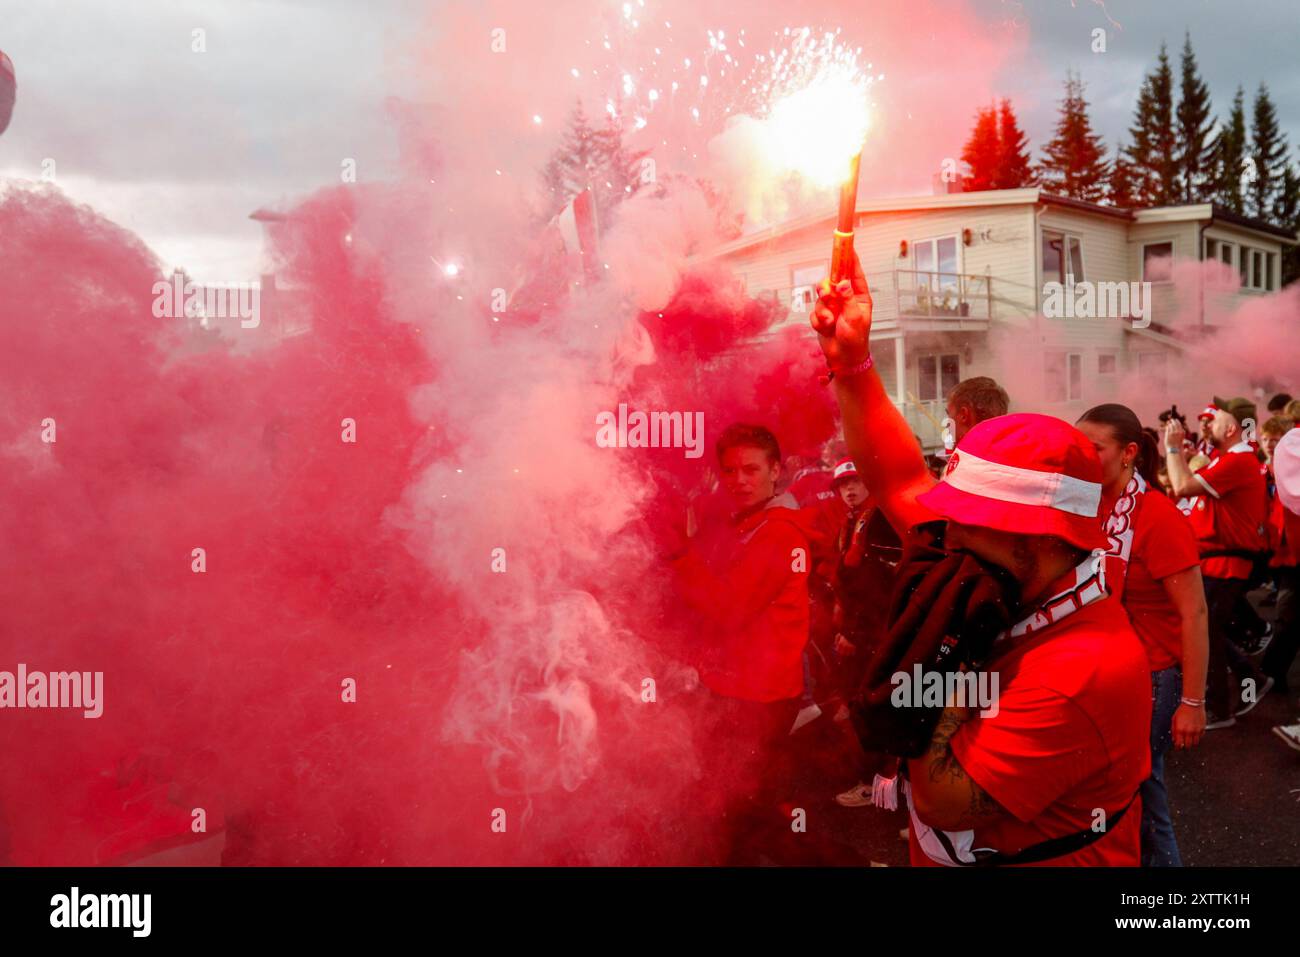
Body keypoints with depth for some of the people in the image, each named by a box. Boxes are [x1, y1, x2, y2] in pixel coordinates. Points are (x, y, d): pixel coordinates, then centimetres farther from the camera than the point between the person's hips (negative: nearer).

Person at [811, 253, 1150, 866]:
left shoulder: (1083, 671, -31)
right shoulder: (1006, 587, -8)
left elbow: (944, 802, -29)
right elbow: (904, 484, -5)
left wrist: (949, 652, -29)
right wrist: (850, 357, -9)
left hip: (1035, 858, -7)